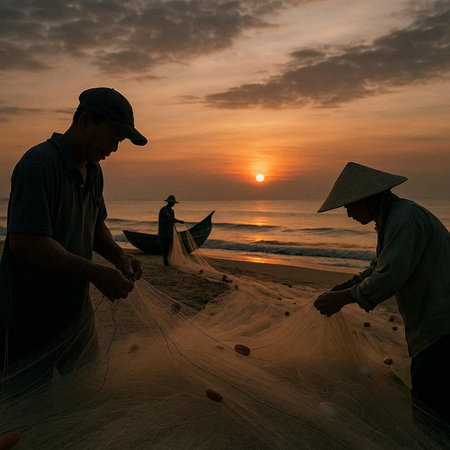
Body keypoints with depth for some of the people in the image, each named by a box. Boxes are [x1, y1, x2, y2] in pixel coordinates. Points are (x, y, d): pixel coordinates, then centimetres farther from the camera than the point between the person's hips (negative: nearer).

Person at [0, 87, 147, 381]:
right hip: (29, 323, -8)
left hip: (76, 311, 8)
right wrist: (95, 273, -28)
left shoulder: (93, 170, 7)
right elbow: (24, 241, -28)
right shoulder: (40, 163, -21)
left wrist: (119, 257, -3)